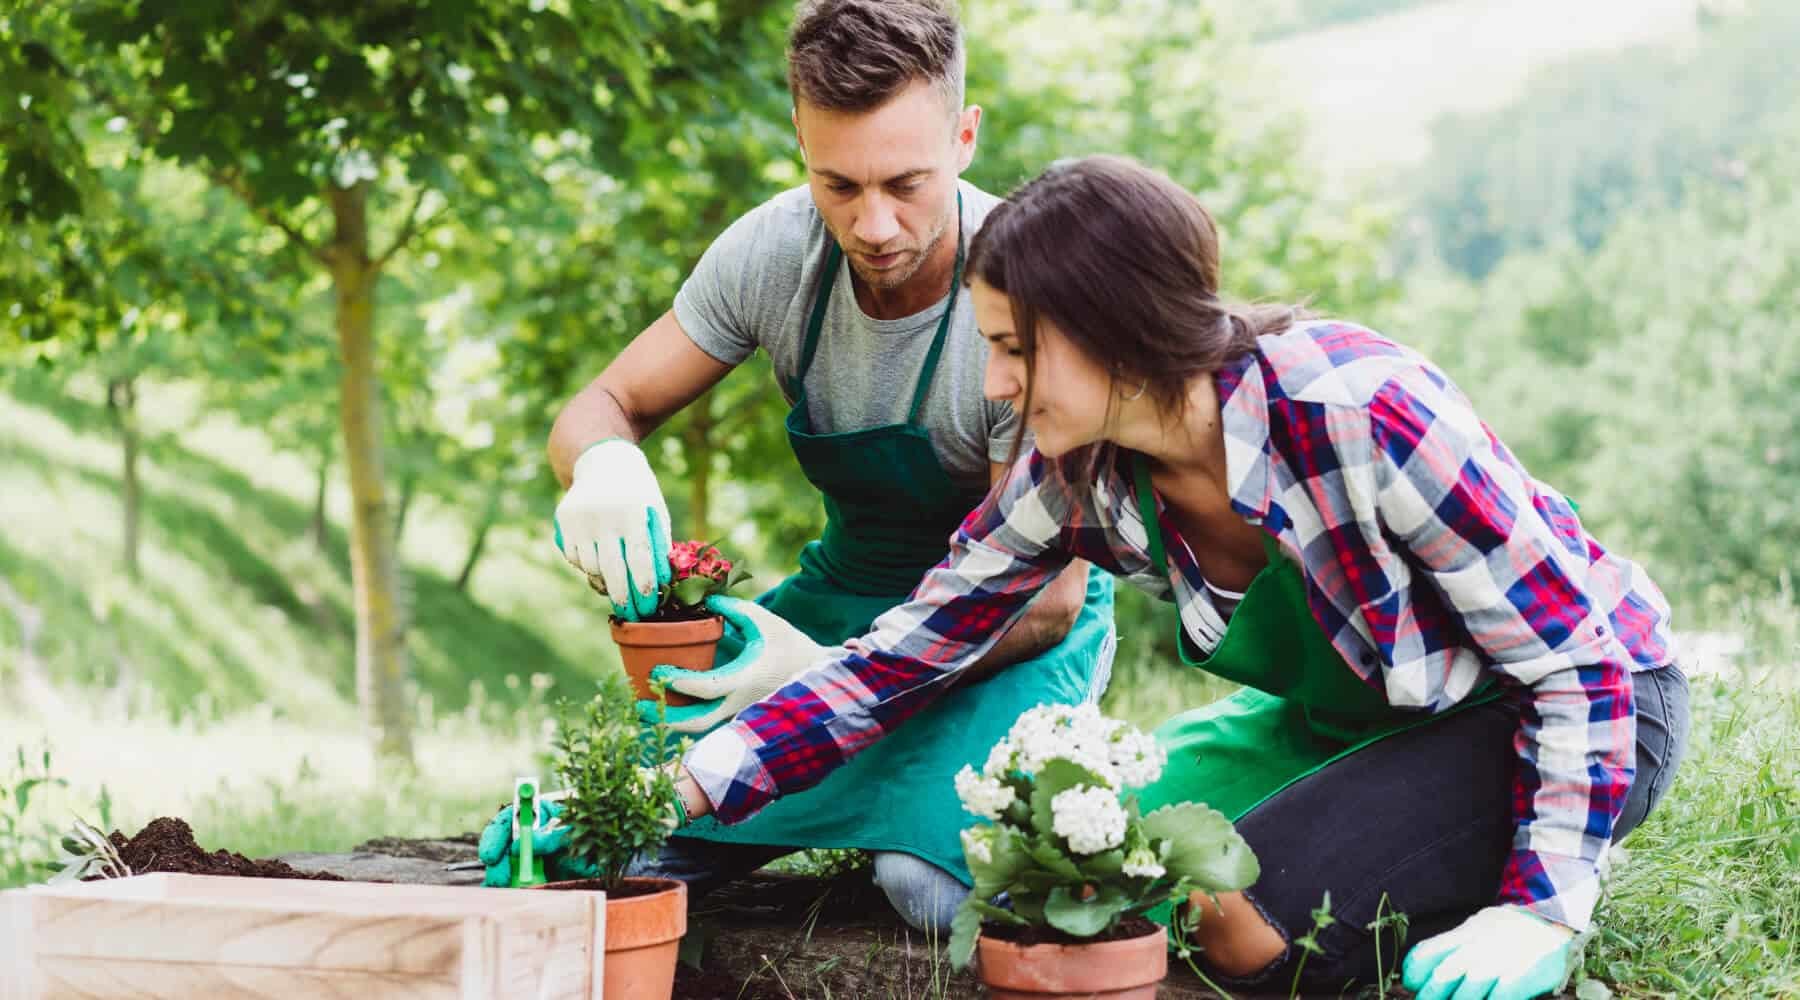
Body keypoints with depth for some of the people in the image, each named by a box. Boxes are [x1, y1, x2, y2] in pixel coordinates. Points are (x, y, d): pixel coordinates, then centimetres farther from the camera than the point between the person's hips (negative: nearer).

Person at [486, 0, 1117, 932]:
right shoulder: (775, 250, -13)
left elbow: (1044, 597, -24)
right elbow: (600, 408, -3)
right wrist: (603, 464, -30)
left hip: (1014, 624, -3)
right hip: (844, 588, 4)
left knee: (931, 877, -34)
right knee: (558, 852, -14)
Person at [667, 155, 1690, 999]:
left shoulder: (1366, 416, -33)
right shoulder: (1075, 479, -13)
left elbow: (1579, 668, -25)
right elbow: (904, 653, -7)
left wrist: (1544, 910, -31)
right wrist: (697, 782, -17)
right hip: (1360, 716, 7)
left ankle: (1552, 872, -1)